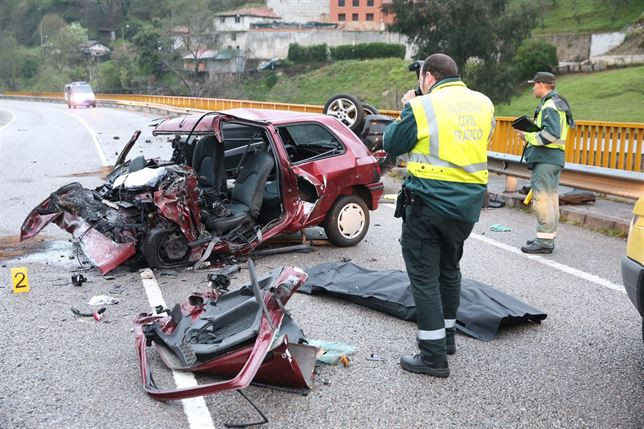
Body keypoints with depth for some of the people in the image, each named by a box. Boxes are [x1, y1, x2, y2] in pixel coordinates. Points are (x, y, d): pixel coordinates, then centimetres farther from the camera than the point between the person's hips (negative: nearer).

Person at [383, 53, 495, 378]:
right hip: (468, 205, 6)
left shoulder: (423, 106, -11)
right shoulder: (483, 103, 6)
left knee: (425, 277, 1)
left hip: (428, 204, -6)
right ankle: (446, 336, 35)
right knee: (449, 268, 22)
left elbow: (392, 144, -2)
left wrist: (407, 112, 14)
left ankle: (434, 356, 3)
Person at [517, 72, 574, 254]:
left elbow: (551, 134, -23)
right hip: (555, 157, 11)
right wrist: (530, 134, 12)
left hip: (545, 158, -11)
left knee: (542, 199, -10)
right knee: (551, 198, 14)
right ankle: (548, 237, 22)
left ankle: (544, 241, -9)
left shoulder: (549, 106, -12)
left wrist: (528, 136, -13)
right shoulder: (558, 104, 21)